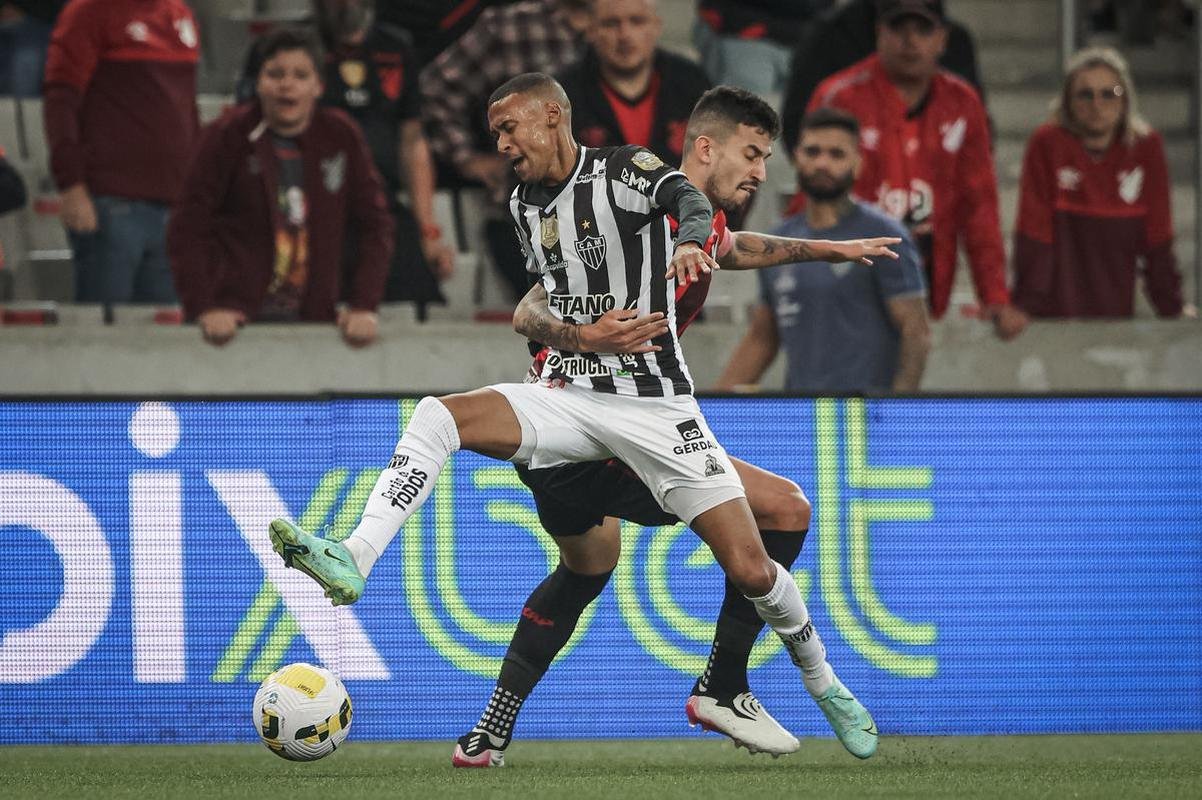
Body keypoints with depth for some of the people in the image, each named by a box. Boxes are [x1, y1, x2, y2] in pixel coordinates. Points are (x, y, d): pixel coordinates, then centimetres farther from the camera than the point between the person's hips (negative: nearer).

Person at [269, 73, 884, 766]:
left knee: (751, 570, -7)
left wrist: (690, 240, -51)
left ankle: (825, 684, 17)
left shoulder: (625, 172, -9)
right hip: (567, 395, 5)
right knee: (437, 417, -20)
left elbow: (686, 198, -31)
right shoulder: (525, 204, 10)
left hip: (653, 403, -5)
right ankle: (354, 560, -30)